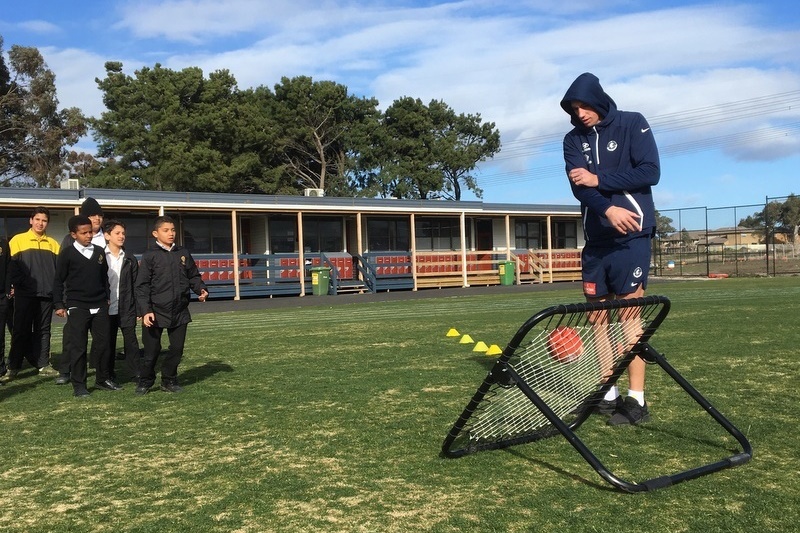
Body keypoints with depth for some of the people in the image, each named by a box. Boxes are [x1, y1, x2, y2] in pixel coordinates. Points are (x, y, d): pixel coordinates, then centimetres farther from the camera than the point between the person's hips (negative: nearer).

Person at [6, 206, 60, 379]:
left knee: (43, 330, 7)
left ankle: (43, 364, 12)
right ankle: (14, 366, 9)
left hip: (47, 294, 3)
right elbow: (12, 265, -1)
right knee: (21, 330, 2)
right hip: (25, 294, -2)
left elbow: (59, 268, 10)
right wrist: (18, 284, -10)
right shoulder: (18, 240, 3)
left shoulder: (53, 244, 11)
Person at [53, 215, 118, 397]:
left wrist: (107, 298, 17)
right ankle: (79, 385, 7)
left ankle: (103, 378, 21)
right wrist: (59, 304, -4)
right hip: (77, 307, -4)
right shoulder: (67, 254, -4)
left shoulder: (100, 252, 8)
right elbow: (59, 281, -1)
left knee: (104, 344, 6)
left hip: (100, 307, 4)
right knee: (78, 347, -1)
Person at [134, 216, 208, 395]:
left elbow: (193, 276, 16)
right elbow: (142, 286, -7)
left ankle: (169, 380, 25)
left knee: (177, 348, 8)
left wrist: (201, 289, -5)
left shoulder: (183, 254, 8)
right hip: (156, 311, -4)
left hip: (180, 311, 4)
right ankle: (145, 382, 23)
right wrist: (145, 311, -15)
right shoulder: (150, 256, -4)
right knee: (152, 350, 4)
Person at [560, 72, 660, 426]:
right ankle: (608, 394, 17)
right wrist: (608, 209, -22)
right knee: (597, 315, 6)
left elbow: (650, 172, -11)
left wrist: (598, 180, -13)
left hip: (631, 236, -5)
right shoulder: (573, 140, 10)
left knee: (628, 315, -7)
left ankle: (636, 400, -1)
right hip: (596, 239, 5)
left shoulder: (633, 124, 0)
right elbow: (579, 187, -5)